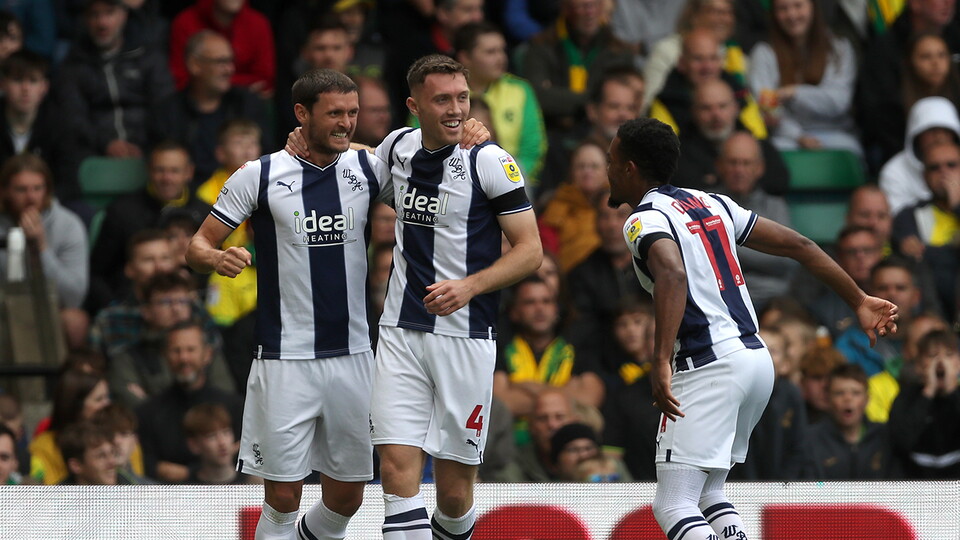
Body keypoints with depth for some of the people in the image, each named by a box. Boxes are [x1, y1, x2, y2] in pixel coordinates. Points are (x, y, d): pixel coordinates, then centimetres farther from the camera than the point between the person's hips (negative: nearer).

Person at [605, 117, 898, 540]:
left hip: (708, 367, -9)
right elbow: (798, 245, 17)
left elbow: (673, 274, -29)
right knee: (706, 493, 20)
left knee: (673, 506, -10)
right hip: (757, 358, 9)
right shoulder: (710, 204, 18)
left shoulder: (645, 220, -7)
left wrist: (661, 362, -37)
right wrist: (859, 301, 23)